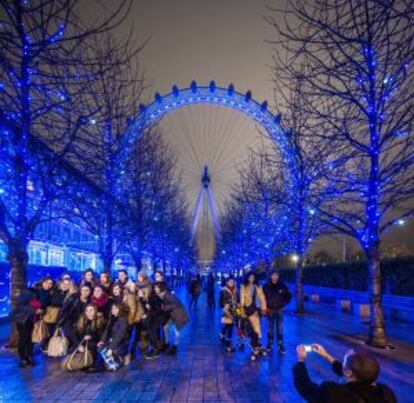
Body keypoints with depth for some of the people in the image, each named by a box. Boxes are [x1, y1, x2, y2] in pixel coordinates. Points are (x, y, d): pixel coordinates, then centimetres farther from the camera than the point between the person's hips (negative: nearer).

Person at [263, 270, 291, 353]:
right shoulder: (266, 286, -5)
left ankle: (280, 345, 7)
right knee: (270, 327, 9)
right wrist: (265, 306, 1)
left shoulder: (282, 286, -5)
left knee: (280, 327, 1)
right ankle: (269, 344, 18)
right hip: (270, 310, 0)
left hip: (279, 309, 0)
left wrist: (284, 303, 1)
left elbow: (288, 295, 7)